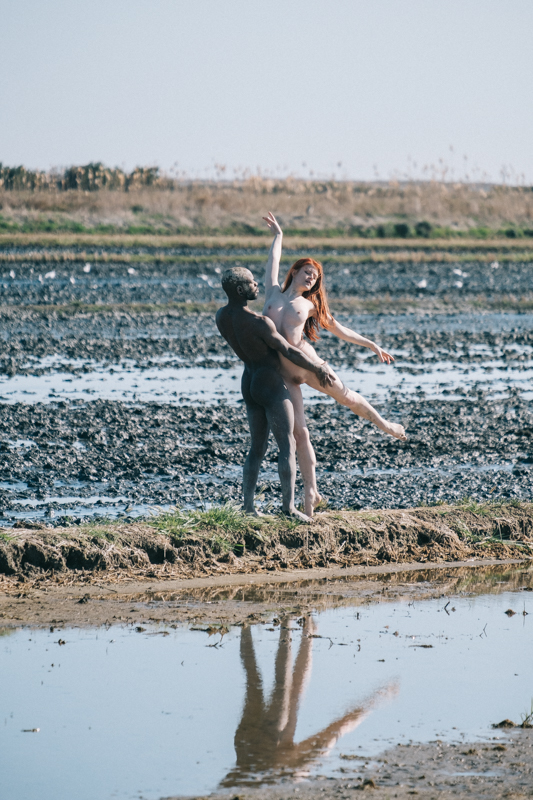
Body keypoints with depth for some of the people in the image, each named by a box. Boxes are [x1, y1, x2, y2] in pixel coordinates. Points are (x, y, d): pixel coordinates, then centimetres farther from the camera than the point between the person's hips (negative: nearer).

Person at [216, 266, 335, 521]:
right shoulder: (259, 323, -24)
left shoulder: (221, 317, 0)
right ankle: (289, 506, -13)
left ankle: (248, 506, 8)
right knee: (288, 445, -6)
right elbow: (289, 352, -18)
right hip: (271, 385, -8)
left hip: (249, 383, 8)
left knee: (257, 448, 14)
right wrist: (318, 368, -3)